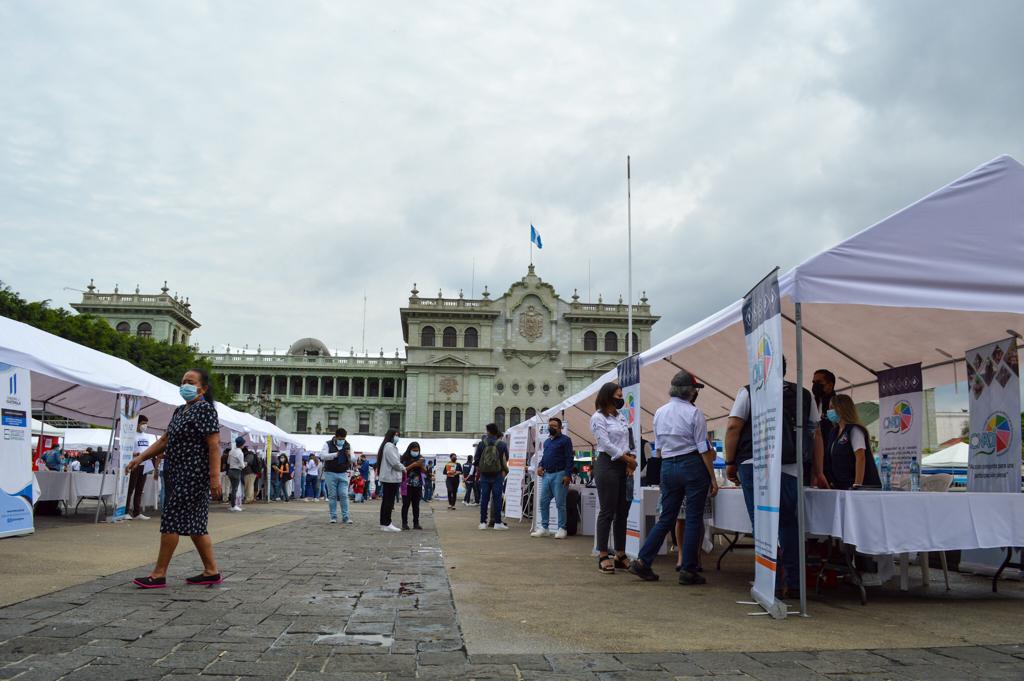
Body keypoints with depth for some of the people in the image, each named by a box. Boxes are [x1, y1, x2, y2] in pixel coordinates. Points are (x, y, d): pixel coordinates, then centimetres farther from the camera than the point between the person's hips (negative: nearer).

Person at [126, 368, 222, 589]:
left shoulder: (205, 409, -12)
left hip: (192, 475, -9)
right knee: (194, 524, 10)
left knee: (171, 520, -6)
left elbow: (214, 445, -18)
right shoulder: (180, 411, 16)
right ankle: (211, 571, 15)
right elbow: (164, 440, 20)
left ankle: (159, 574, 2)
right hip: (177, 474, 9)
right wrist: (140, 458, 11)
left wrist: (215, 477, -24)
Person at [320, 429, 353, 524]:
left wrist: (349, 456, -18)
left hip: (343, 474, 2)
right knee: (332, 496, 2)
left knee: (344, 495, -3)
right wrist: (335, 454, -23)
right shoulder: (328, 444, 0)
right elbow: (323, 455, -14)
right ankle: (333, 516, 10)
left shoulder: (348, 446, 8)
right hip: (330, 473, -2)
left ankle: (345, 517, 2)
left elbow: (353, 459, 5)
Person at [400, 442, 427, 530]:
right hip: (407, 485, -4)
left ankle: (416, 523, 9)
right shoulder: (404, 458, -3)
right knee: (406, 504, -2)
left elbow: (425, 471, 10)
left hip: (418, 485, 4)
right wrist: (412, 465, -19)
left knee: (416, 505, 6)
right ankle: (404, 523, 2)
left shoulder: (421, 459, 9)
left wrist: (421, 466, -10)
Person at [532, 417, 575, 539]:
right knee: (543, 502, 6)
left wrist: (568, 475, -17)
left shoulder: (565, 440, -4)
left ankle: (562, 529, 5)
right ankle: (543, 528, 14)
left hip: (559, 475, -7)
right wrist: (540, 466, 6)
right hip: (546, 474, 7)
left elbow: (570, 458, -10)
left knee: (560, 503, -3)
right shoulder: (547, 441, 18)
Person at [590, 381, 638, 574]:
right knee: (607, 511, -5)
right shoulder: (598, 418, -4)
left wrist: (631, 459, -3)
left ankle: (620, 555, 15)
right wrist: (628, 459, -9)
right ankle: (603, 556, 0)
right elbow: (607, 445, -12)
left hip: (624, 466, 7)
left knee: (622, 512, 8)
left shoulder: (621, 417, 17)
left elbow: (628, 441, 14)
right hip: (607, 464, -7)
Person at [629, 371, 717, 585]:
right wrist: (713, 479, -6)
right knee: (693, 519, 3)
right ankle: (688, 570, 4)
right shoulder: (694, 413, -9)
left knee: (666, 518, 12)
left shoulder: (659, 413, 9)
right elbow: (704, 450, -10)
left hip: (667, 467, 6)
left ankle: (642, 561, 7)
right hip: (692, 465, -5)